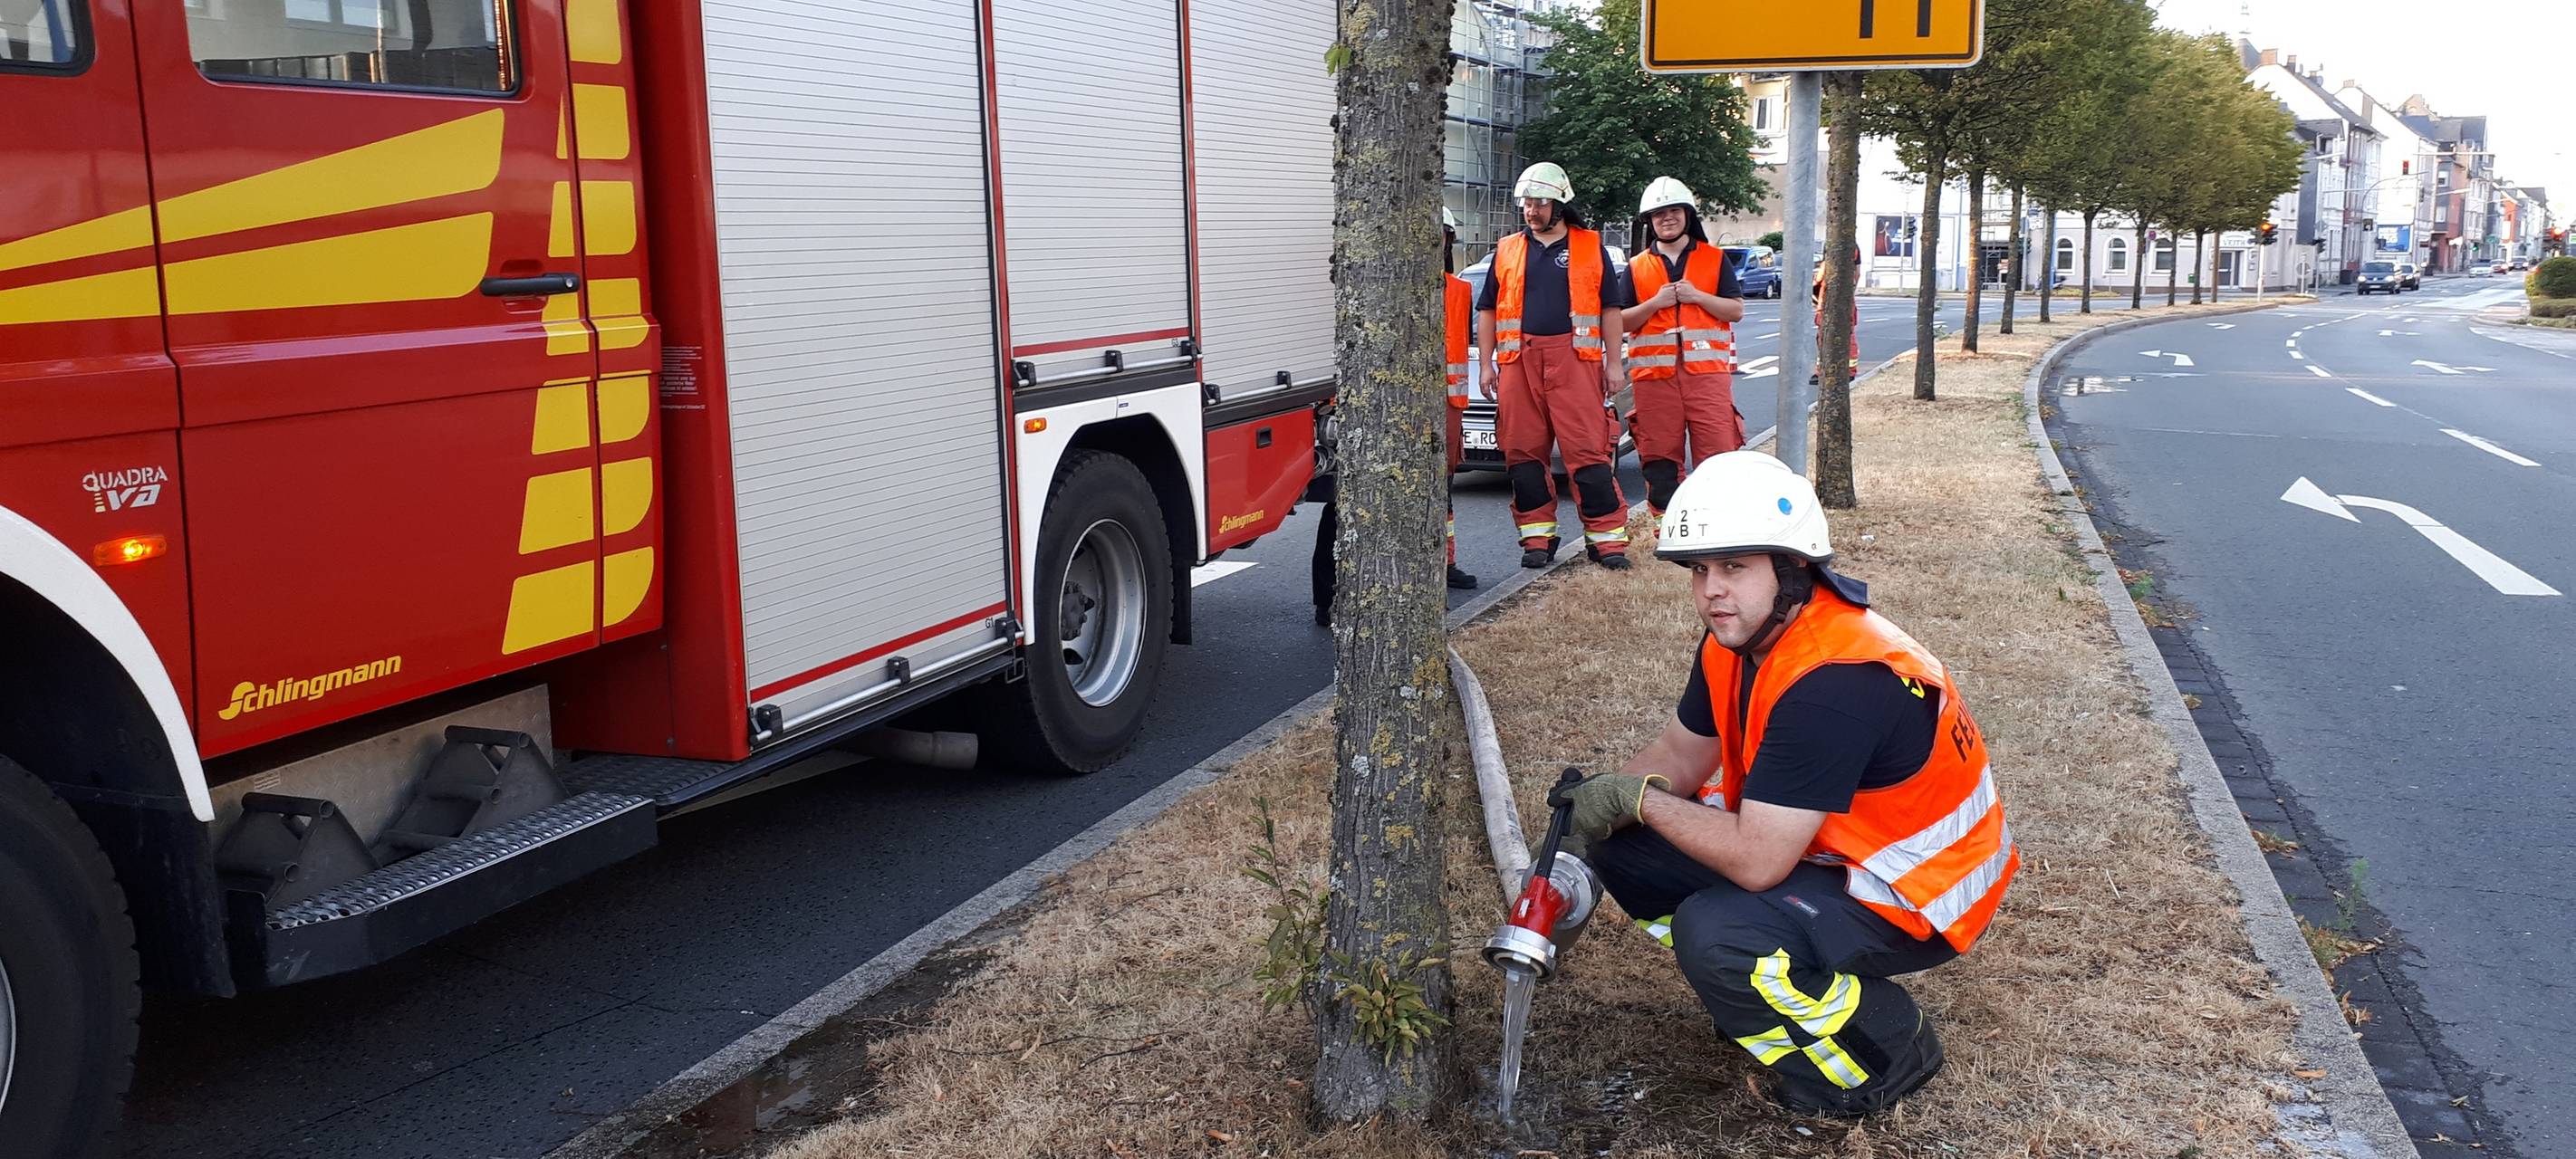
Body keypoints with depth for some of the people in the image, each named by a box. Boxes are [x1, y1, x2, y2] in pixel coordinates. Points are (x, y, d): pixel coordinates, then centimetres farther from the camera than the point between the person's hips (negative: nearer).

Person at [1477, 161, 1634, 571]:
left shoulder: (1590, 247, 10)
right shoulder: (1507, 251, 16)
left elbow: (1611, 308, 9)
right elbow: (1488, 310, 16)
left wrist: (1614, 364, 3)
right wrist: (1486, 364, 8)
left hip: (1574, 358, -3)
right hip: (1519, 360, 3)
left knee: (1588, 449, -7)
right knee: (1524, 452, 3)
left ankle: (1607, 538, -4)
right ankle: (1537, 537, 12)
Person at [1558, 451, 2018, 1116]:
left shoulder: (1834, 682, -32)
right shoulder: (1736, 641, -4)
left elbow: (1757, 861, -32)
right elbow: (1680, 755, 9)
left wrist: (1639, 798, -20)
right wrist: (1599, 805, -11)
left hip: (1914, 896, -9)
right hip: (1830, 851, 9)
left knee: (1714, 933, -31)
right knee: (1624, 843, -1)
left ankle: (1886, 1051, -5)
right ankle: (1751, 989, 14)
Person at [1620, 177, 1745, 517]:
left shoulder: (1715, 259, 13)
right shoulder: (1637, 267, 15)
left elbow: (1736, 310, 6)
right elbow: (1621, 322, 9)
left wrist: (1697, 296, -7)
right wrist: (1655, 303, -6)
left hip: (1707, 371, -1)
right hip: (1654, 374, 1)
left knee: (1718, 454, -7)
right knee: (1660, 460, 1)